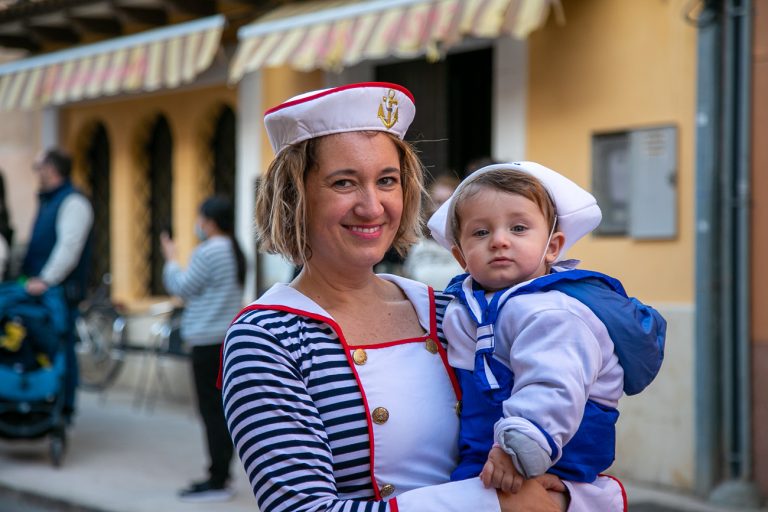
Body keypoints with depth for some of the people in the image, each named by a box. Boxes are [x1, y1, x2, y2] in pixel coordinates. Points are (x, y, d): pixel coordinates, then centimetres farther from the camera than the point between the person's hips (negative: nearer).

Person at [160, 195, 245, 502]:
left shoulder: (208, 252, -14)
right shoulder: (234, 252, 15)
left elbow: (182, 287, -8)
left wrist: (170, 260, 7)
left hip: (208, 342, -9)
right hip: (229, 338, 9)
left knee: (211, 410, -7)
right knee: (221, 410, 12)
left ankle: (217, 482, -6)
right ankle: (221, 475, 16)